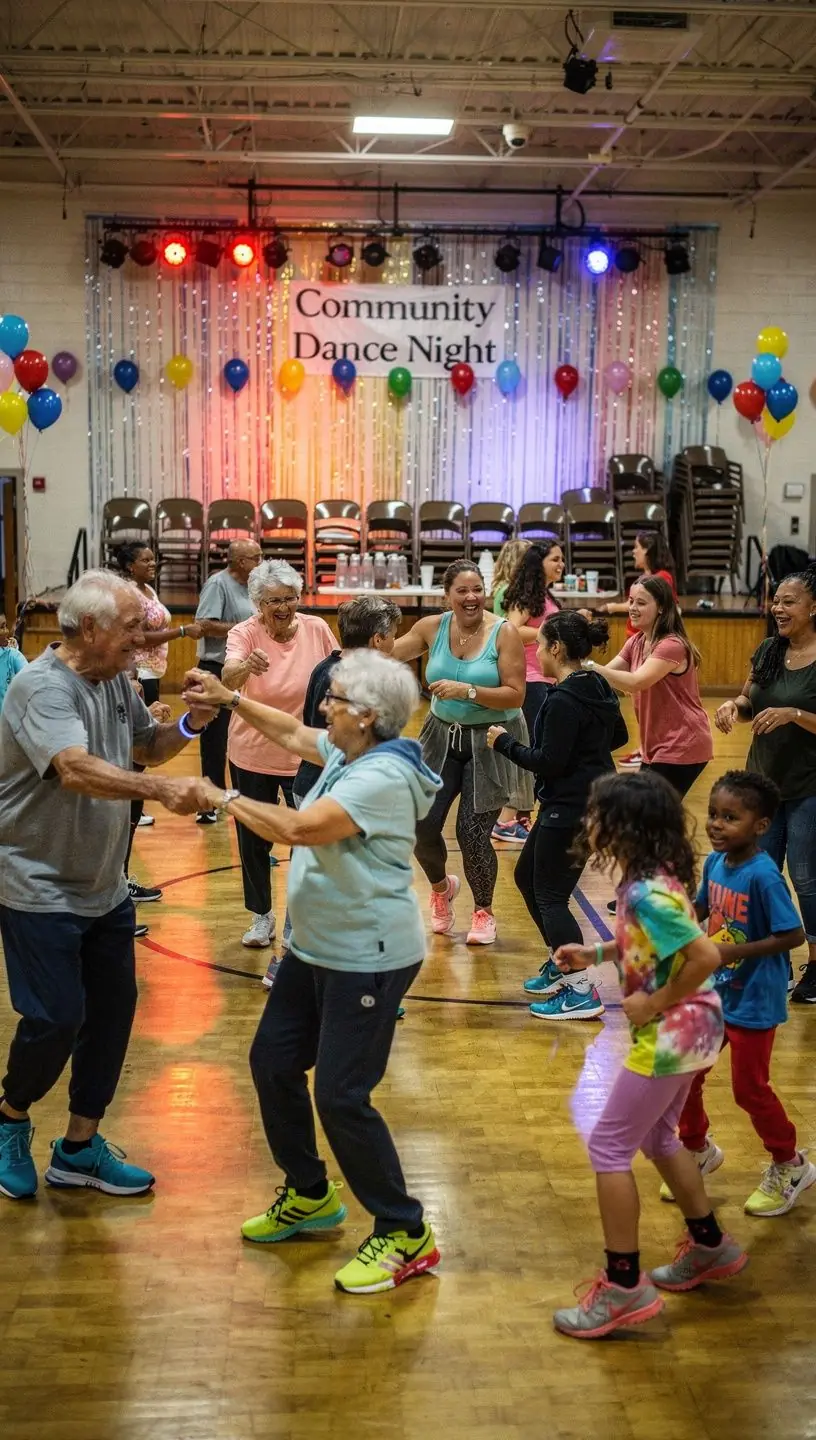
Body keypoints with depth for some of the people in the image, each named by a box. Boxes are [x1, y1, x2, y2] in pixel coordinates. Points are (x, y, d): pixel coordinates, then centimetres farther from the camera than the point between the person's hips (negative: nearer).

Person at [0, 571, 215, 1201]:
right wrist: (161, 789, -49)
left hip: (106, 887, 8)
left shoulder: (116, 681, 3)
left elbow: (147, 747, 16)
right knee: (56, 1019, -5)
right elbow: (76, 769, -38)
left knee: (113, 1010, 10)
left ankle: (80, 1147, 25)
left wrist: (190, 724, -5)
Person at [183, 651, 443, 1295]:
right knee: (272, 1062, 16)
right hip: (316, 946, 10)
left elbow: (300, 828, -34)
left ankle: (406, 1235, 6)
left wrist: (222, 797, -24)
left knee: (341, 1097, -9)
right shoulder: (347, 753, 4)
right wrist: (230, 698, 15)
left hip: (368, 958, -10)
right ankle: (310, 1195, 35)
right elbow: (293, 734, 22)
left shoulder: (383, 777, -25)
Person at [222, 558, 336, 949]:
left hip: (305, 754, 0)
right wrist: (246, 667, -55)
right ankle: (261, 917, 30)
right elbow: (228, 679, -33)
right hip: (252, 755, 0)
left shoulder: (317, 629, -9)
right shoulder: (245, 633, -15)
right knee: (253, 840, 11)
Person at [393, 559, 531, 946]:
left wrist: (467, 691, -27)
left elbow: (515, 695, -18)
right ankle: (441, 886, 31)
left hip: (491, 743, -4)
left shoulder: (504, 634, -14)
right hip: (443, 736, 4)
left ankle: (483, 912, 21)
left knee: (472, 833, -6)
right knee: (421, 824, -4)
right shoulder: (432, 627, -2)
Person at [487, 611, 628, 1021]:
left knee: (550, 896, -2)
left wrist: (505, 743, -10)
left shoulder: (562, 700, -21)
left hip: (569, 810, -10)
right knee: (527, 876, 21)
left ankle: (582, 992, -1)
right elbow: (618, 736, 21)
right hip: (593, 800, 10)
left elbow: (548, 763, -21)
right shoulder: (599, 689, 8)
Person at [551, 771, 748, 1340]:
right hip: (688, 1031, 10)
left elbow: (706, 956, -32)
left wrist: (655, 1003, -21)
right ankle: (710, 1247, 40)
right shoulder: (653, 877, 2)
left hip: (670, 1035, -10)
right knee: (657, 1138, 25)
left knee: (609, 1148, 0)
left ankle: (624, 1288, 7)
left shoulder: (645, 893, -27)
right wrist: (594, 954, 7)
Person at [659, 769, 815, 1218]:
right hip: (713, 994, 7)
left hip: (752, 1002, -7)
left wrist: (734, 951, -28)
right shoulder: (715, 862, -5)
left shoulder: (763, 875, -26)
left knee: (749, 1088, 7)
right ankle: (698, 1150, 40)